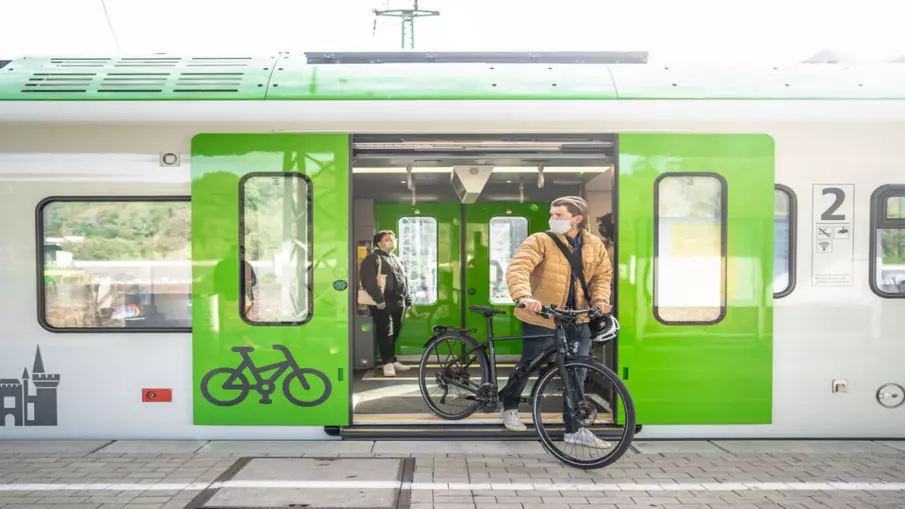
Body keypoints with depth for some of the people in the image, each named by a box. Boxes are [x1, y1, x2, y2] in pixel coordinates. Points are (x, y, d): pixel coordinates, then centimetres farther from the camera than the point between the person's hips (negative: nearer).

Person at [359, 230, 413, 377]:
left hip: (398, 304, 7)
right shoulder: (372, 259, -4)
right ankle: (388, 363, -2)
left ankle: (393, 360, 18)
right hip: (383, 304, -7)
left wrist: (408, 300, 15)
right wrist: (379, 299, -20)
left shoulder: (397, 260, 22)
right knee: (385, 333, -6)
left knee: (394, 333, 10)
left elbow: (405, 280, 24)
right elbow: (368, 280, -15)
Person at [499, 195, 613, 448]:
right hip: (541, 317, -4)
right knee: (527, 366, 10)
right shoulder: (540, 241, -13)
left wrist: (600, 298, -10)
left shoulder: (594, 245, 3)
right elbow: (517, 268, -27)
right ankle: (510, 408, 36)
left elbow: (602, 275, 10)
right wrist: (524, 296, -45)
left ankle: (575, 429, 17)